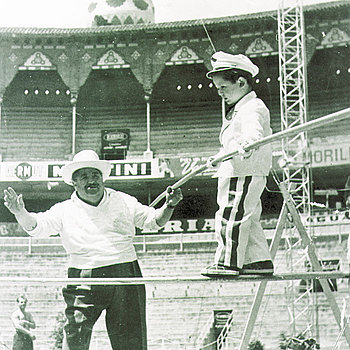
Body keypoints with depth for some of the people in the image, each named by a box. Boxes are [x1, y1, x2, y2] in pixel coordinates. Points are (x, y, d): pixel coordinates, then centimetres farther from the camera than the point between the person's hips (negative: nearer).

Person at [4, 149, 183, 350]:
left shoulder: (123, 202, 12)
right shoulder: (65, 211, 6)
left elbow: (153, 221, 16)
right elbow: (38, 225, -5)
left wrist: (168, 207, -3)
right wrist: (21, 213, -25)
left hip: (126, 277, 2)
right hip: (84, 280, -1)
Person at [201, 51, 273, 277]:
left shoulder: (253, 108, -12)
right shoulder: (238, 110, 23)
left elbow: (253, 133, -34)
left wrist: (247, 146, -52)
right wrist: (218, 158, 39)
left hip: (245, 175, -11)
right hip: (234, 172, 11)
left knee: (231, 216, -10)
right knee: (248, 219, 13)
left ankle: (228, 262, -6)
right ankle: (260, 260, 19)